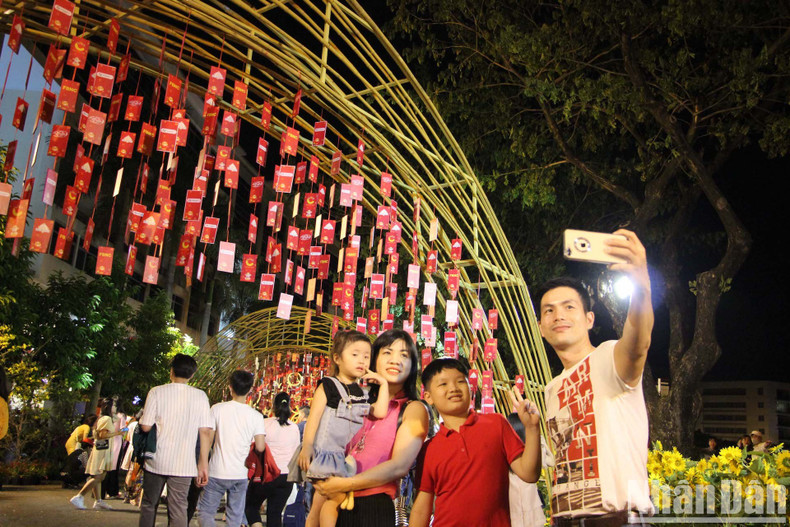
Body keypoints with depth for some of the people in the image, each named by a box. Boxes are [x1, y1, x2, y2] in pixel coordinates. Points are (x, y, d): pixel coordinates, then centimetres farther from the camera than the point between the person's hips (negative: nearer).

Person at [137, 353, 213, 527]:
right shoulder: (200, 396, -1)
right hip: (184, 465, 0)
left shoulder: (157, 392, -4)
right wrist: (203, 464, 1)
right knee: (178, 509, 5)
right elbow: (205, 432, -4)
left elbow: (145, 427, -6)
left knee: (148, 505, 17)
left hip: (156, 461, 0)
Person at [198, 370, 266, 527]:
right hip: (240, 474, 1)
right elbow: (260, 447, -7)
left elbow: (208, 439, -3)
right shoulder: (256, 416, -6)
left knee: (206, 511, 11)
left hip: (217, 473, -1)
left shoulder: (217, 409, -7)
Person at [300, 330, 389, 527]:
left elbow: (380, 412, -3)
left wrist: (383, 383, 2)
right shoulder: (328, 386, -2)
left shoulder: (362, 394, 14)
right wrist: (307, 446, -17)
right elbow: (314, 416, -8)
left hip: (348, 457, 5)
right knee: (337, 496, -16)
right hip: (327, 452, -5)